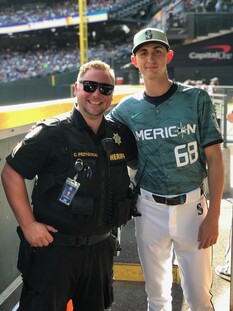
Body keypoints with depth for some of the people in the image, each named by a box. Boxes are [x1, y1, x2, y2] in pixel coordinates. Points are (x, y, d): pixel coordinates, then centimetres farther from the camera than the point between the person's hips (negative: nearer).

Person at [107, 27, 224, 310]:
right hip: (149, 209, 2)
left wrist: (213, 216, -8)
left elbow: (214, 159, -5)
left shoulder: (197, 98, -5)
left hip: (191, 206, -1)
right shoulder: (127, 109, 0)